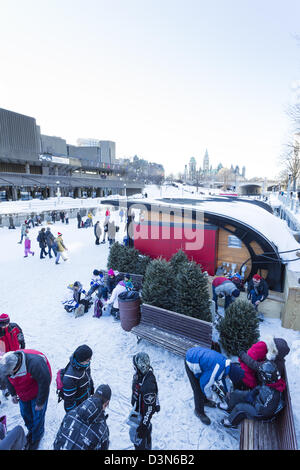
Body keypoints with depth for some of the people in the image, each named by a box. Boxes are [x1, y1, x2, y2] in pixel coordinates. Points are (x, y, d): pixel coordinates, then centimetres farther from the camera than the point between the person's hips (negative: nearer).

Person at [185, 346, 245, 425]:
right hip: (191, 363, -9)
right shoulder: (217, 371, -29)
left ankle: (205, 401, 49)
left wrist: (226, 391, 34)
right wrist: (209, 396, 6)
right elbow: (205, 384, -15)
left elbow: (223, 376, 20)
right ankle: (199, 412, 27)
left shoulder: (226, 361, -3)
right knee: (198, 390, 2)